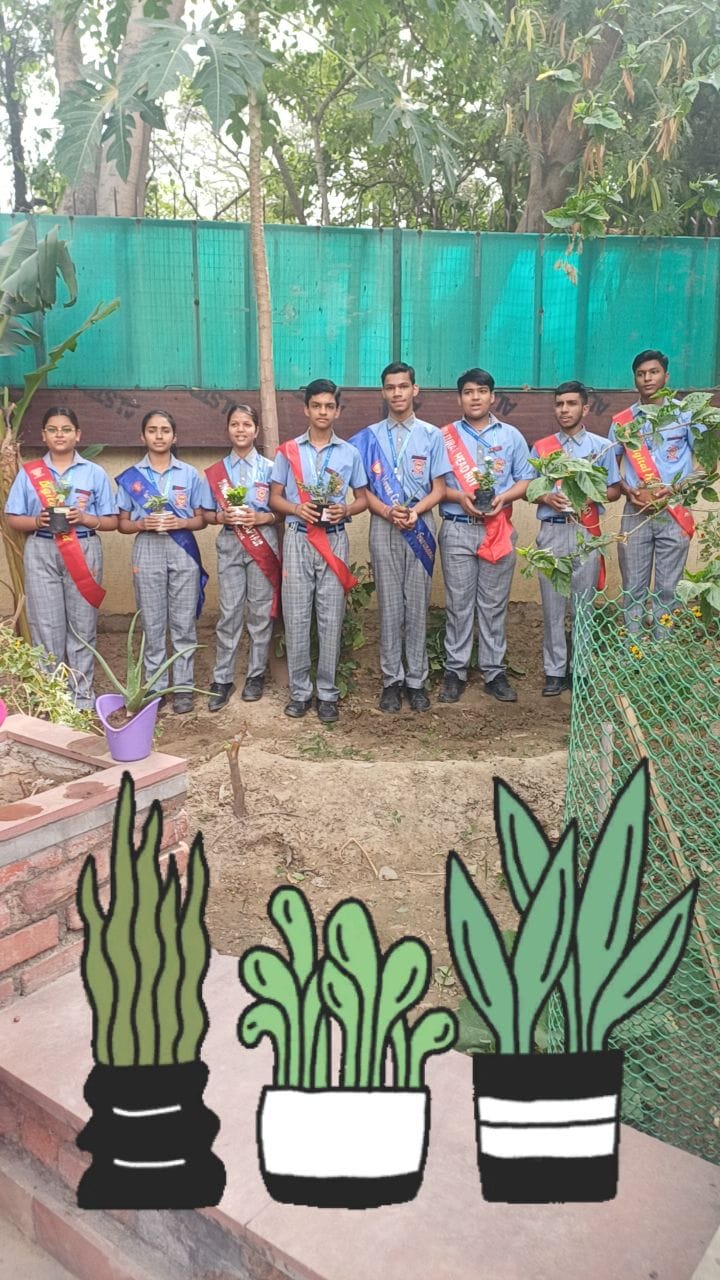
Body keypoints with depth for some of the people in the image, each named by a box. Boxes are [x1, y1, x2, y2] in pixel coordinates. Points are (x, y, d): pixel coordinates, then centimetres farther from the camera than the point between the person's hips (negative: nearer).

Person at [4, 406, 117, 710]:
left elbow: (111, 522, 4)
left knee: (82, 627, 2)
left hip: (83, 552, 0)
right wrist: (38, 520, -12)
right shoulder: (28, 472, 7)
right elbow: (12, 518, 7)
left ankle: (82, 697, 10)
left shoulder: (95, 473, 5)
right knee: (46, 626, 1)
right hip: (42, 553, 1)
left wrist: (83, 518, -13)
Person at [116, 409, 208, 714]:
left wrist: (180, 522, -13)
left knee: (183, 622, 1)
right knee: (152, 623, 3)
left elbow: (200, 519, 7)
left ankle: (183, 687, 7)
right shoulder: (130, 477, 6)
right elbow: (123, 523, 7)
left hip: (183, 551, 0)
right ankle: (155, 686, 11)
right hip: (147, 551, 0)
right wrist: (143, 523, -14)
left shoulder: (189, 474, 6)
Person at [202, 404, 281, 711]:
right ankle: (222, 680, 5)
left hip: (263, 544, 0)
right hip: (230, 544, 1)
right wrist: (222, 516, -12)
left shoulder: (269, 468, 4)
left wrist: (260, 517, -15)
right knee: (229, 613, -1)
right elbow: (207, 514, 9)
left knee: (261, 612, 4)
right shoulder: (216, 471, 8)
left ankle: (256, 675, 16)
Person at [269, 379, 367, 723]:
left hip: (334, 540, 0)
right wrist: (296, 508, -14)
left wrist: (345, 510, -11)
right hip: (297, 539, 0)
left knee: (331, 619, 1)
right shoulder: (288, 451, 5)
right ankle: (300, 691, 11)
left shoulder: (349, 453, 7)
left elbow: (362, 498, 11)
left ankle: (327, 692, 10)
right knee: (296, 618, 0)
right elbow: (274, 498, 7)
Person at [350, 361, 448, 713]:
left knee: (417, 605, 3)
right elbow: (364, 488, 3)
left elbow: (438, 488, 3)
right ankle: (392, 680, 11)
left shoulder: (431, 435, 6)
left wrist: (415, 511, -15)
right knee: (390, 606, 3)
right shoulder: (370, 437, 6)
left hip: (420, 526, 0)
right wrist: (387, 512, -15)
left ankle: (416, 680, 12)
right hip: (383, 527, 0)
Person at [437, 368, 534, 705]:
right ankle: (455, 671, 9)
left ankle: (494, 672, 11)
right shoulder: (445, 436, 7)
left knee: (494, 604, 4)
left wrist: (503, 498, -10)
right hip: (458, 530, -1)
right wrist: (460, 497, -14)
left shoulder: (511, 436, 11)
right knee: (458, 603, 1)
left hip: (499, 529, 1)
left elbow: (526, 479, 10)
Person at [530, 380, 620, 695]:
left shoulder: (602, 447, 5)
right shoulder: (541, 447, 9)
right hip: (551, 532, 1)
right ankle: (555, 672, 10)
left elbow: (614, 490, 7)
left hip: (586, 533, -1)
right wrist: (547, 497, -11)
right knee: (552, 605, 3)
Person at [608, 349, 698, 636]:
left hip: (674, 513, -2)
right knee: (633, 587, 5)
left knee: (668, 588, 1)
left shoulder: (686, 413, 2)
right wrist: (630, 492, -7)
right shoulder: (622, 421, 8)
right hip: (636, 513, 2)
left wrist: (675, 490, -12)